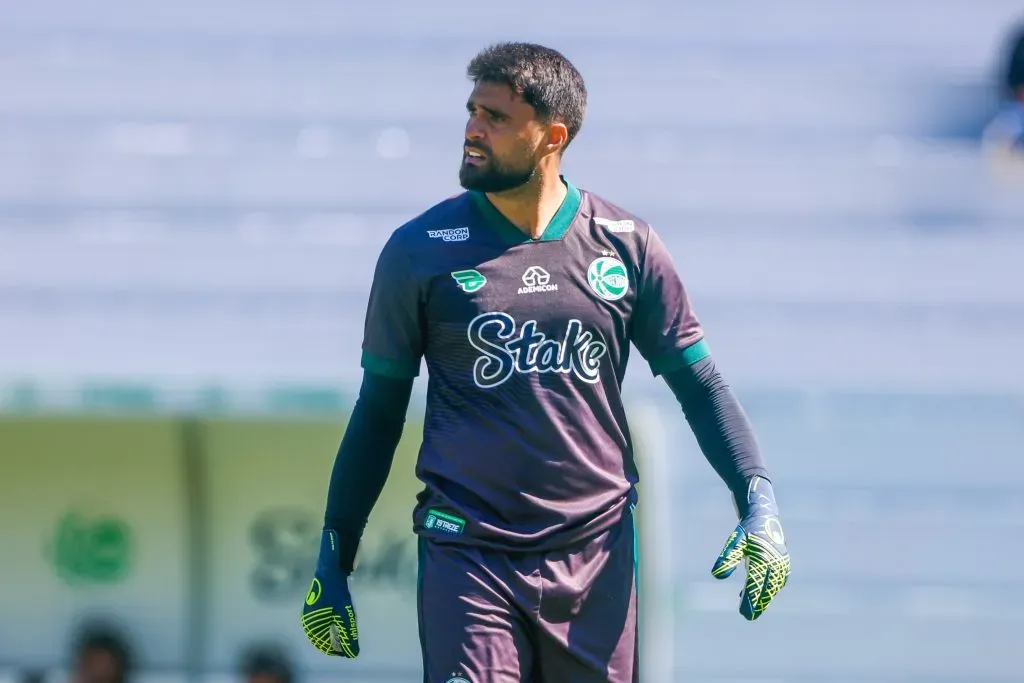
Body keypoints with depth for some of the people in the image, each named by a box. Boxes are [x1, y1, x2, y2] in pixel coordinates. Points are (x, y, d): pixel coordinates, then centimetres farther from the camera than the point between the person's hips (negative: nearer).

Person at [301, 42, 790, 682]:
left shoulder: (628, 246, 4)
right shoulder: (422, 250, 1)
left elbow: (700, 383, 9)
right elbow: (379, 412, 8)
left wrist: (759, 497, -6)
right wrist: (333, 561, 7)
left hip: (596, 557, 1)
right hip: (468, 555, -1)